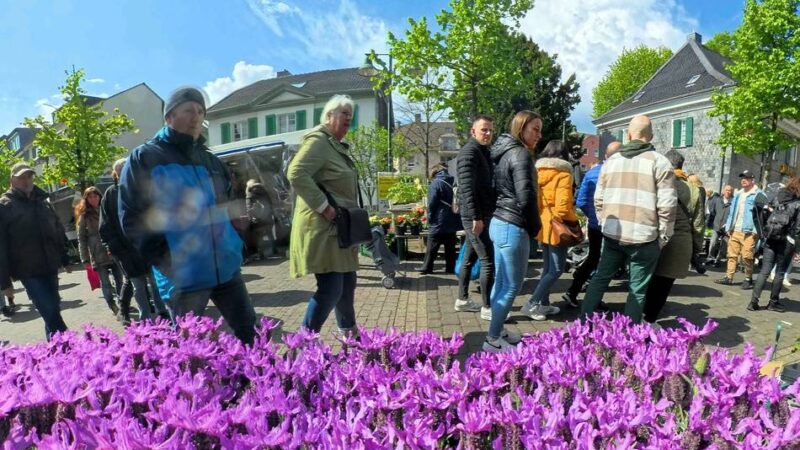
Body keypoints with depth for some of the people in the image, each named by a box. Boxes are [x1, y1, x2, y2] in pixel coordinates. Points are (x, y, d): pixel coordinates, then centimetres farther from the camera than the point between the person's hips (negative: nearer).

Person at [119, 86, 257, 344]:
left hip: (226, 267, 5)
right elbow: (131, 219, -6)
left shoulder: (209, 159, 15)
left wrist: (232, 246, 10)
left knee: (249, 332, 13)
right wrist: (167, 262, -14)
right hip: (182, 276, -5)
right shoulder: (144, 158, -1)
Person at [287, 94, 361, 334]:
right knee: (331, 287, -11)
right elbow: (296, 173, -25)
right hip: (323, 228, -10)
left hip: (339, 227, 10)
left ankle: (347, 328, 34)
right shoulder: (318, 140, -11)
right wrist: (323, 207, -24)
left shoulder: (336, 145, 20)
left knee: (347, 281, 18)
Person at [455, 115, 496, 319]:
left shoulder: (484, 151, 18)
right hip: (475, 216, -10)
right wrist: (476, 217, -25)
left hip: (483, 214, 10)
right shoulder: (469, 152, -12)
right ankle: (487, 308, 2)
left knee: (470, 258, 15)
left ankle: (462, 300, 26)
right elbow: (467, 188, -21)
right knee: (488, 261, -6)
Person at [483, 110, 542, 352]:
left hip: (499, 223, 10)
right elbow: (526, 197, -19)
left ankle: (497, 330, 29)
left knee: (501, 282, 17)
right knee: (512, 286, -2)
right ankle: (492, 340, 6)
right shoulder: (521, 154, -13)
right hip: (513, 227, -10)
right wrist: (535, 227, -4)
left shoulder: (504, 152, 15)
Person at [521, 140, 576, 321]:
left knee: (548, 266, 17)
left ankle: (543, 304, 22)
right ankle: (531, 304, -2)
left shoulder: (538, 171, 7)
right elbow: (563, 206, -19)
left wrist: (537, 219, 17)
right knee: (556, 269, 1)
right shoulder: (563, 175, -12)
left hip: (541, 225, 7)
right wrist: (574, 221, -5)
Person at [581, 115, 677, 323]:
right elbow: (667, 205, -9)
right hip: (643, 237, -4)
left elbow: (598, 199, 11)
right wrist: (664, 236, 1)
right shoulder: (659, 161, -4)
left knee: (600, 278, 16)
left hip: (612, 233, 4)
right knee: (637, 288, 6)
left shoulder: (611, 160, 10)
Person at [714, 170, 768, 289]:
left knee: (747, 257, -7)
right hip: (735, 231, 7)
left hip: (749, 232, -7)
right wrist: (728, 227, 14)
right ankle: (728, 277, 13)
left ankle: (748, 279, 6)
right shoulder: (738, 194, 19)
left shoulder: (759, 195, -5)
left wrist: (757, 230, -19)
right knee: (732, 254, 7)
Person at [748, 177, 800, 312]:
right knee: (780, 273, 8)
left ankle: (753, 301, 0)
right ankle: (773, 302, 16)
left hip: (770, 239, 4)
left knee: (764, 271, 5)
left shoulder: (777, 197, 8)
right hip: (786, 241, -3)